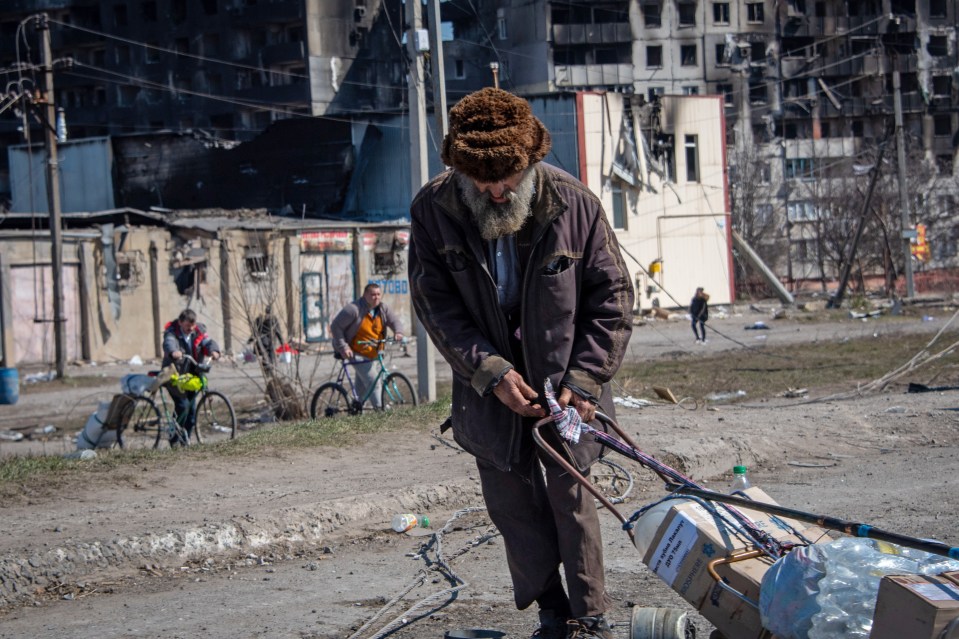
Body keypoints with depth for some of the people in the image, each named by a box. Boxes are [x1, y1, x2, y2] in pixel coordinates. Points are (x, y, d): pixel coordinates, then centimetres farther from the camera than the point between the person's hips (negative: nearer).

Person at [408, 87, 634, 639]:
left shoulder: (574, 204, -13)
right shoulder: (433, 210, -10)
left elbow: (612, 297, -6)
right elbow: (437, 305, -7)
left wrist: (585, 378, -14)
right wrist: (491, 371, -16)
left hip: (565, 390, -2)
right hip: (489, 390, 2)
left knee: (571, 500, -1)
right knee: (514, 509, 8)